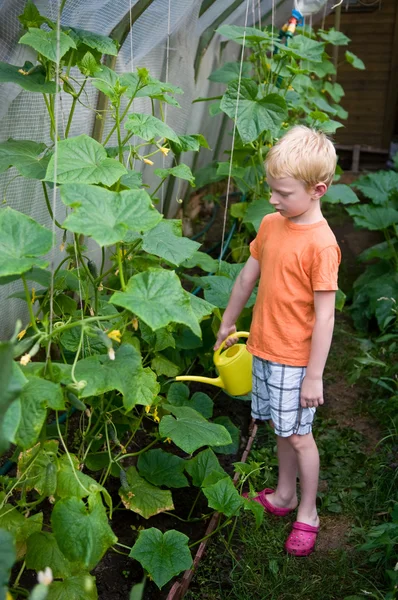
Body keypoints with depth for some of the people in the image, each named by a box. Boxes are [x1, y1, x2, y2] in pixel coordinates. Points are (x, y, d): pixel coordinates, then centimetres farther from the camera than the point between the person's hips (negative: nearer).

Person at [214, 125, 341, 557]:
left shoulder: (320, 243, -21)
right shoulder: (271, 224, 1)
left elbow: (324, 315, -19)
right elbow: (248, 277, 13)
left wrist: (314, 376, -17)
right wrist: (227, 324, 21)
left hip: (295, 359, -6)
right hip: (262, 348, 6)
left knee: (298, 435, 7)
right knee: (281, 428, 20)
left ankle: (307, 513, 27)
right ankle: (284, 495, 39)